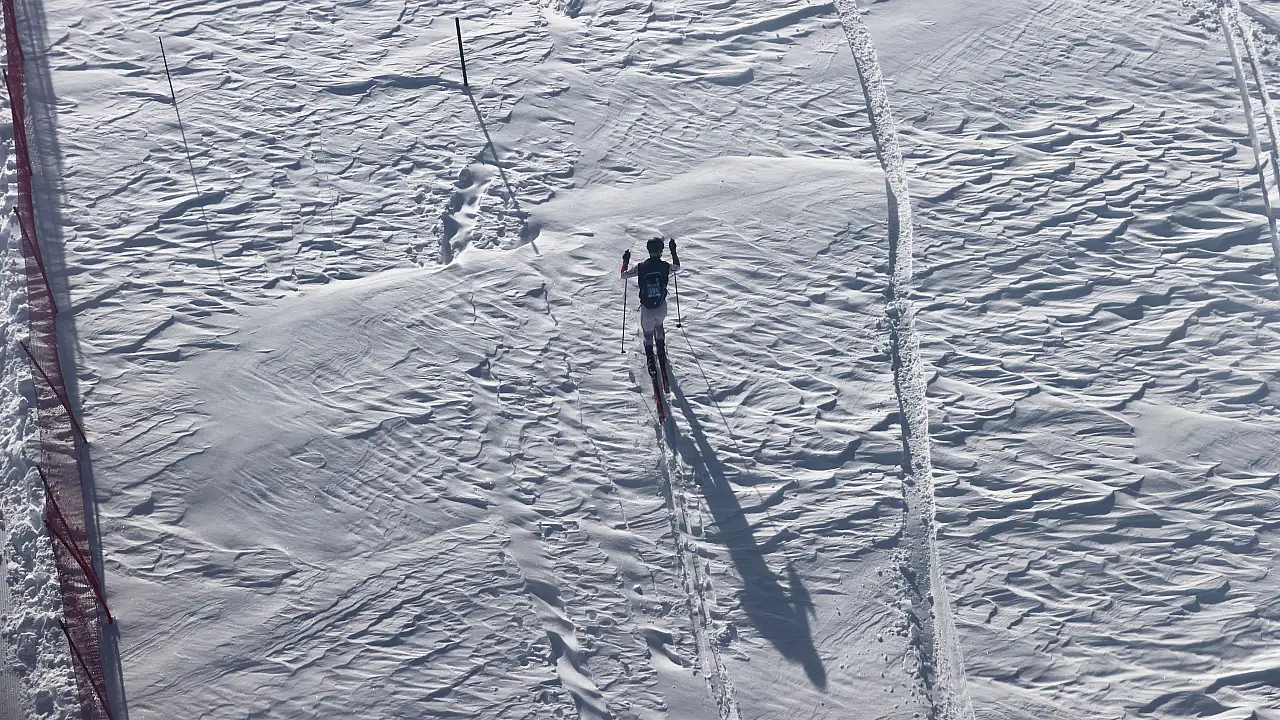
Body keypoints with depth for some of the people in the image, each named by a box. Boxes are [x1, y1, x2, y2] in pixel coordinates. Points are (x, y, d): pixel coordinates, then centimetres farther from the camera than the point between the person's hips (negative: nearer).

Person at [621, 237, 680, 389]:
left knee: (648, 335, 20)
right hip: (661, 308, 1)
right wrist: (673, 251, 22)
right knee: (659, 326, 35)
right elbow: (677, 267, 10)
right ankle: (661, 353, 31)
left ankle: (652, 365, 11)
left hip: (646, 309, -1)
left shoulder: (640, 268, -18)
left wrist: (625, 260, 14)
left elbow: (623, 275, -2)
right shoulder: (665, 266, -15)